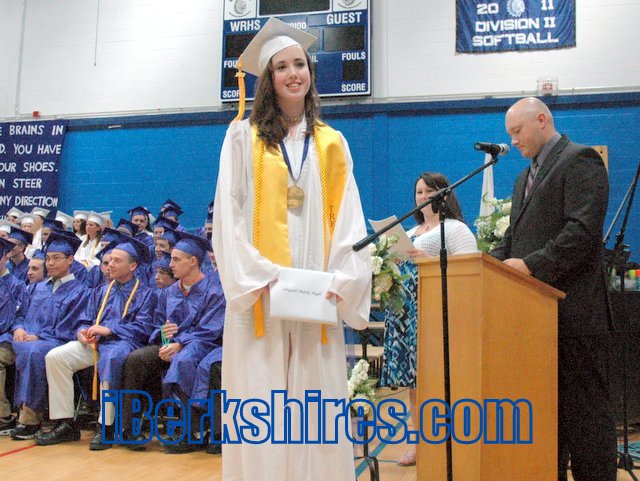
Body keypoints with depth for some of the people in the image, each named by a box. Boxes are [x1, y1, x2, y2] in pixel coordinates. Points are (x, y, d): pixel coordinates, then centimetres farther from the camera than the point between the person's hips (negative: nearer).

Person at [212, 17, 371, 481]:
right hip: (259, 291, -2)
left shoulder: (332, 143, 13)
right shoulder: (243, 135, 5)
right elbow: (229, 214, -2)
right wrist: (260, 277, -14)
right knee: (260, 404, 0)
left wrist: (340, 280, -7)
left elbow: (347, 218, 7)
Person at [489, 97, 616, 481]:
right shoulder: (525, 178, 23)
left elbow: (584, 230, -16)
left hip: (572, 309, -8)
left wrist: (533, 265, -22)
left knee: (584, 407, -3)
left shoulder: (580, 160, -4)